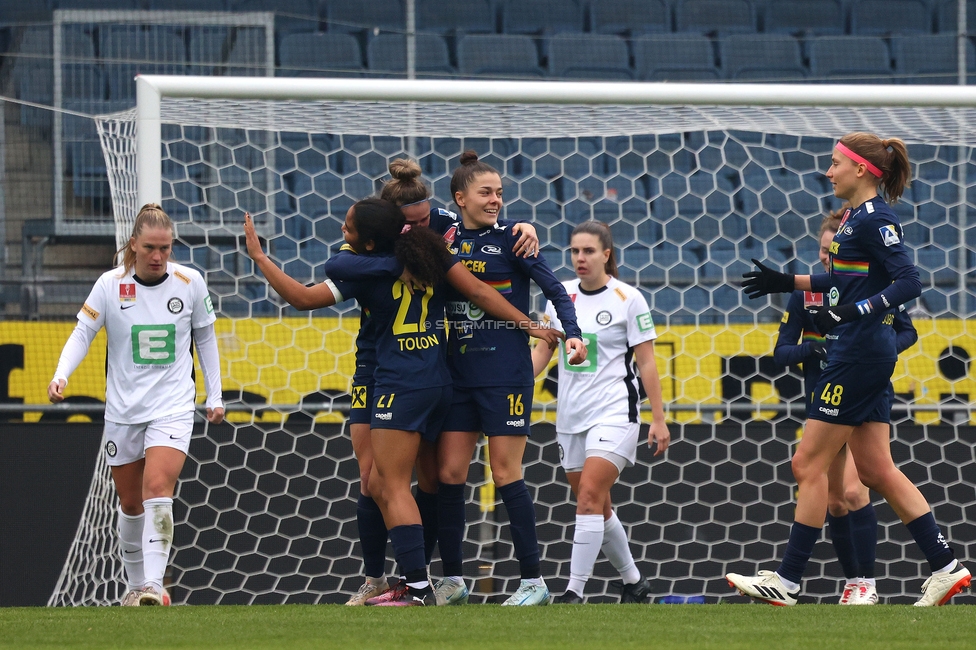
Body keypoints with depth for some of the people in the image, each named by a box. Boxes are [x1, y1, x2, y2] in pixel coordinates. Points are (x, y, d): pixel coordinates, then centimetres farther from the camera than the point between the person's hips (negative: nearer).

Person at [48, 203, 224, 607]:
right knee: (130, 503, 10)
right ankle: (136, 584, 27)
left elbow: (205, 338, 9)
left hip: (173, 407, -2)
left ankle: (153, 585, -25)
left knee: (158, 489, -20)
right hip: (122, 410, 2)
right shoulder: (110, 285, -6)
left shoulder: (190, 283, -4)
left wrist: (214, 397, 10)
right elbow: (83, 332, -5)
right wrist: (61, 375, -22)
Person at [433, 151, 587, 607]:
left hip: (505, 374, -5)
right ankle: (451, 581, 11)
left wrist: (572, 333, -17)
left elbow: (554, 289, -3)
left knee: (506, 475, -6)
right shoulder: (446, 239, 8)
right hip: (458, 373, 5)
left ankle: (533, 581, -1)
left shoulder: (509, 239, -3)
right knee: (449, 473, 2)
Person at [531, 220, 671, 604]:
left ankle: (574, 592, -21)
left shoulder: (627, 299, -6)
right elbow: (542, 350, 15)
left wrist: (659, 419, -5)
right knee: (596, 506, 10)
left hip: (614, 413, -6)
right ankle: (633, 583, 27)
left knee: (590, 497, -18)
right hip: (571, 415, 6)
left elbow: (646, 362, -4)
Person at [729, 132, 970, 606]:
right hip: (862, 357, 10)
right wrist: (790, 282, 31)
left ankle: (787, 581, 1)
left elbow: (908, 281, -23)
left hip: (859, 354, -10)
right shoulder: (857, 217, 14)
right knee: (877, 470, 10)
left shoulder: (874, 219, -15)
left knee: (808, 464, -4)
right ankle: (946, 568, 9)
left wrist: (852, 313, -28)